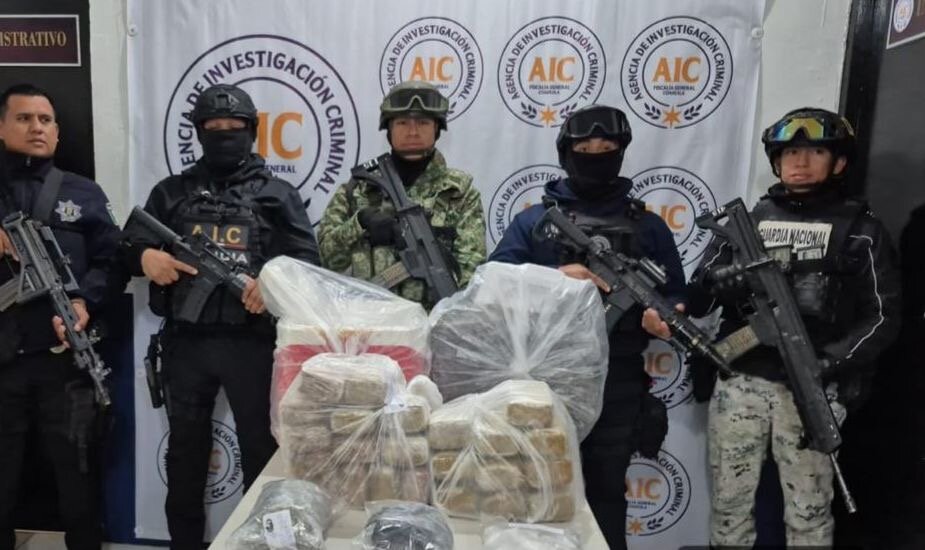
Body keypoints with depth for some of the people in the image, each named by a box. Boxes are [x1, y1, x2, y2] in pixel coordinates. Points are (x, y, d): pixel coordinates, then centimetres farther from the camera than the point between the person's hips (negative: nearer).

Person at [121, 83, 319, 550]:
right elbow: (129, 246, 11)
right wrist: (145, 256, -12)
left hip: (252, 342, -2)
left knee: (261, 446, 7)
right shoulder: (171, 192, 13)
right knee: (185, 447, 15)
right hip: (185, 341, 3)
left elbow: (307, 259, 0)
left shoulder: (278, 194, 7)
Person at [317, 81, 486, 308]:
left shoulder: (460, 191, 8)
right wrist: (360, 223, -6)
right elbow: (325, 253, 9)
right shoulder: (357, 189, 12)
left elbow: (470, 263, 1)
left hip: (433, 316, -1)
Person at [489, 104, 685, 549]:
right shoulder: (534, 220, 6)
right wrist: (555, 276, -18)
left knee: (606, 492, 11)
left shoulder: (648, 226, 10)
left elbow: (676, 295, 11)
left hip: (618, 387, 1)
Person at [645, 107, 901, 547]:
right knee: (729, 501, 13)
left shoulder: (860, 229, 3)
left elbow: (882, 315, -1)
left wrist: (828, 363, -16)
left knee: (808, 510, 11)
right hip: (739, 382, 2)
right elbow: (704, 286, 2)